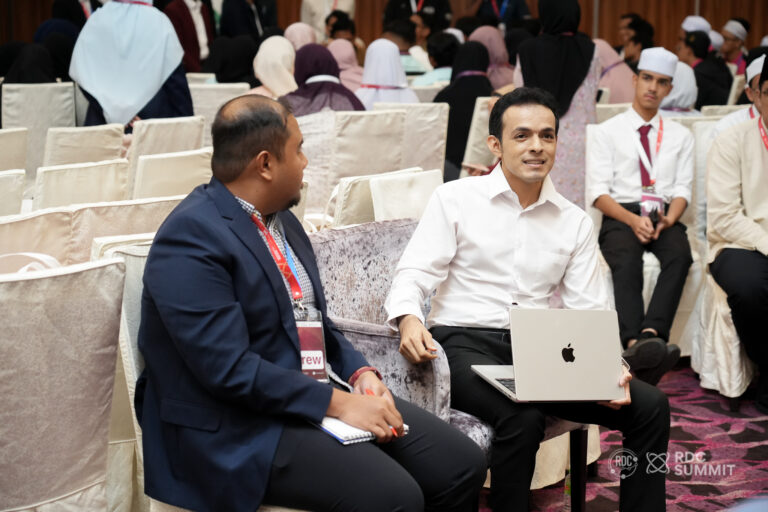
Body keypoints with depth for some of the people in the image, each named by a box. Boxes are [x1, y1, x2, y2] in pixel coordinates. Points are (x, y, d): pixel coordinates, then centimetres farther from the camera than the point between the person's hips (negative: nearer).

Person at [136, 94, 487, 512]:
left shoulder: (281, 218, 12)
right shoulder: (190, 239, -16)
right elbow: (231, 370, -22)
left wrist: (361, 374, 0)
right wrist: (338, 403, -21)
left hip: (323, 395, 9)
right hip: (243, 428, -9)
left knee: (464, 465, -4)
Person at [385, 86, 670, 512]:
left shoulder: (575, 222, 14)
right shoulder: (455, 199, 4)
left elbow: (590, 311, 9)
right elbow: (413, 275, -4)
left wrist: (610, 366, -12)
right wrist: (408, 319, -28)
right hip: (465, 344, -4)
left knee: (649, 405, -14)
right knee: (523, 416, -36)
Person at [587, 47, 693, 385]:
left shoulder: (681, 136, 21)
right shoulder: (609, 132, 13)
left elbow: (683, 189, 12)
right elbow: (598, 192, 3)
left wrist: (668, 218, -11)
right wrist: (633, 220, -13)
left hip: (665, 218, 2)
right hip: (620, 217, -2)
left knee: (679, 255, -34)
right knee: (626, 262, -36)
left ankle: (650, 335, -52)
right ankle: (635, 345, -56)